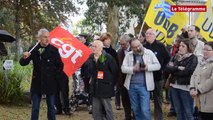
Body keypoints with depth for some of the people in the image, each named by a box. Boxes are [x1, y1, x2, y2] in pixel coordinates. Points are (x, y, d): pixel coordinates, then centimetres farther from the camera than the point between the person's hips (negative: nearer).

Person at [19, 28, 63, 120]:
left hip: (50, 83, -1)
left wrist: (55, 75, -5)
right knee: (35, 108, 6)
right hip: (37, 82, 1)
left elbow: (60, 65, 2)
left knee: (51, 107, 9)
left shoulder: (54, 50, -4)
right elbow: (23, 63, 0)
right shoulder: (34, 49, -1)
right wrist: (24, 58, -20)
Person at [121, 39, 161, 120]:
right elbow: (123, 68, -2)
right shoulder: (128, 55, 5)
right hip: (131, 85, 3)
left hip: (144, 86, -3)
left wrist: (148, 67, -17)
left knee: (145, 110, -8)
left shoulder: (149, 53, 0)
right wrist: (133, 69, -19)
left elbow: (158, 65, 0)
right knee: (135, 109, 14)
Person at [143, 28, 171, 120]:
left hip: (157, 76, -2)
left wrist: (161, 68, -2)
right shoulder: (143, 46, 2)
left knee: (158, 99, 7)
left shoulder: (160, 46, -5)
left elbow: (168, 58, 3)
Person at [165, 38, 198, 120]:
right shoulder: (176, 57, 12)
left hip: (185, 87, -6)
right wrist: (178, 68, -15)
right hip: (174, 86, 6)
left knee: (188, 112, -2)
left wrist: (173, 70, -7)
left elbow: (188, 71, -18)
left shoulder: (193, 58, -4)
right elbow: (167, 68, 1)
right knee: (178, 111, 13)